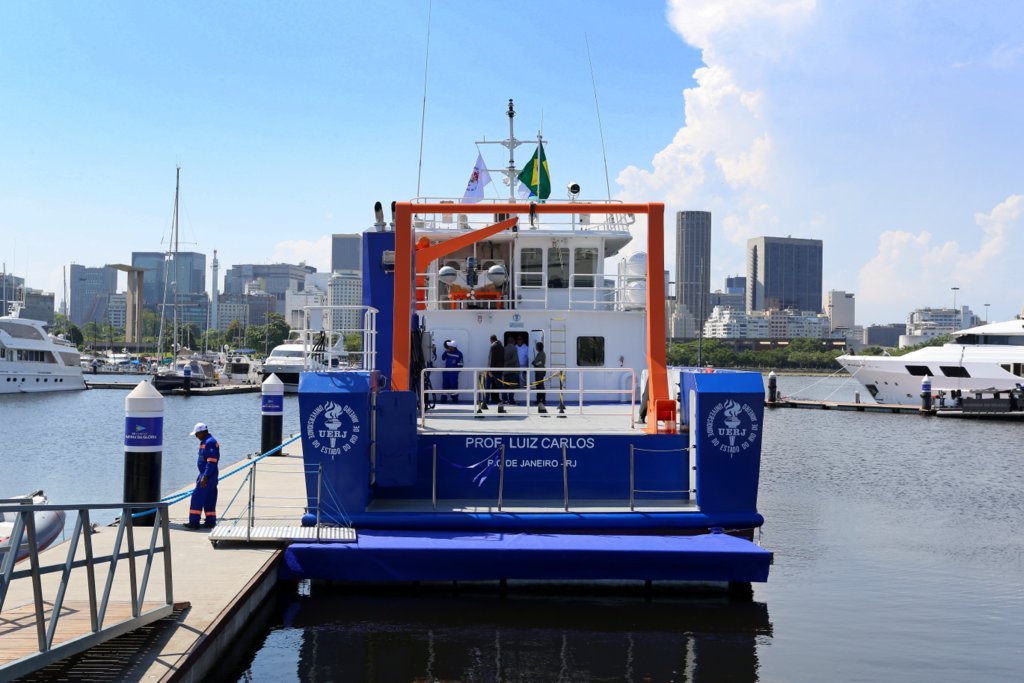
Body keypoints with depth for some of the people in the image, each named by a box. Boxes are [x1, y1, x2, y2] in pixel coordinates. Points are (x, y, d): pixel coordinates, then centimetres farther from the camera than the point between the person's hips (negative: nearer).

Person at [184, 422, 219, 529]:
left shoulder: (210, 442, -17)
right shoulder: (205, 442, 16)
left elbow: (212, 462, -23)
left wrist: (205, 477, -24)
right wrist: (201, 476, 25)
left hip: (208, 476, -10)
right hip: (205, 474, 10)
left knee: (197, 498, -8)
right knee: (209, 500, 12)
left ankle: (194, 522, -5)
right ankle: (210, 522, 15)